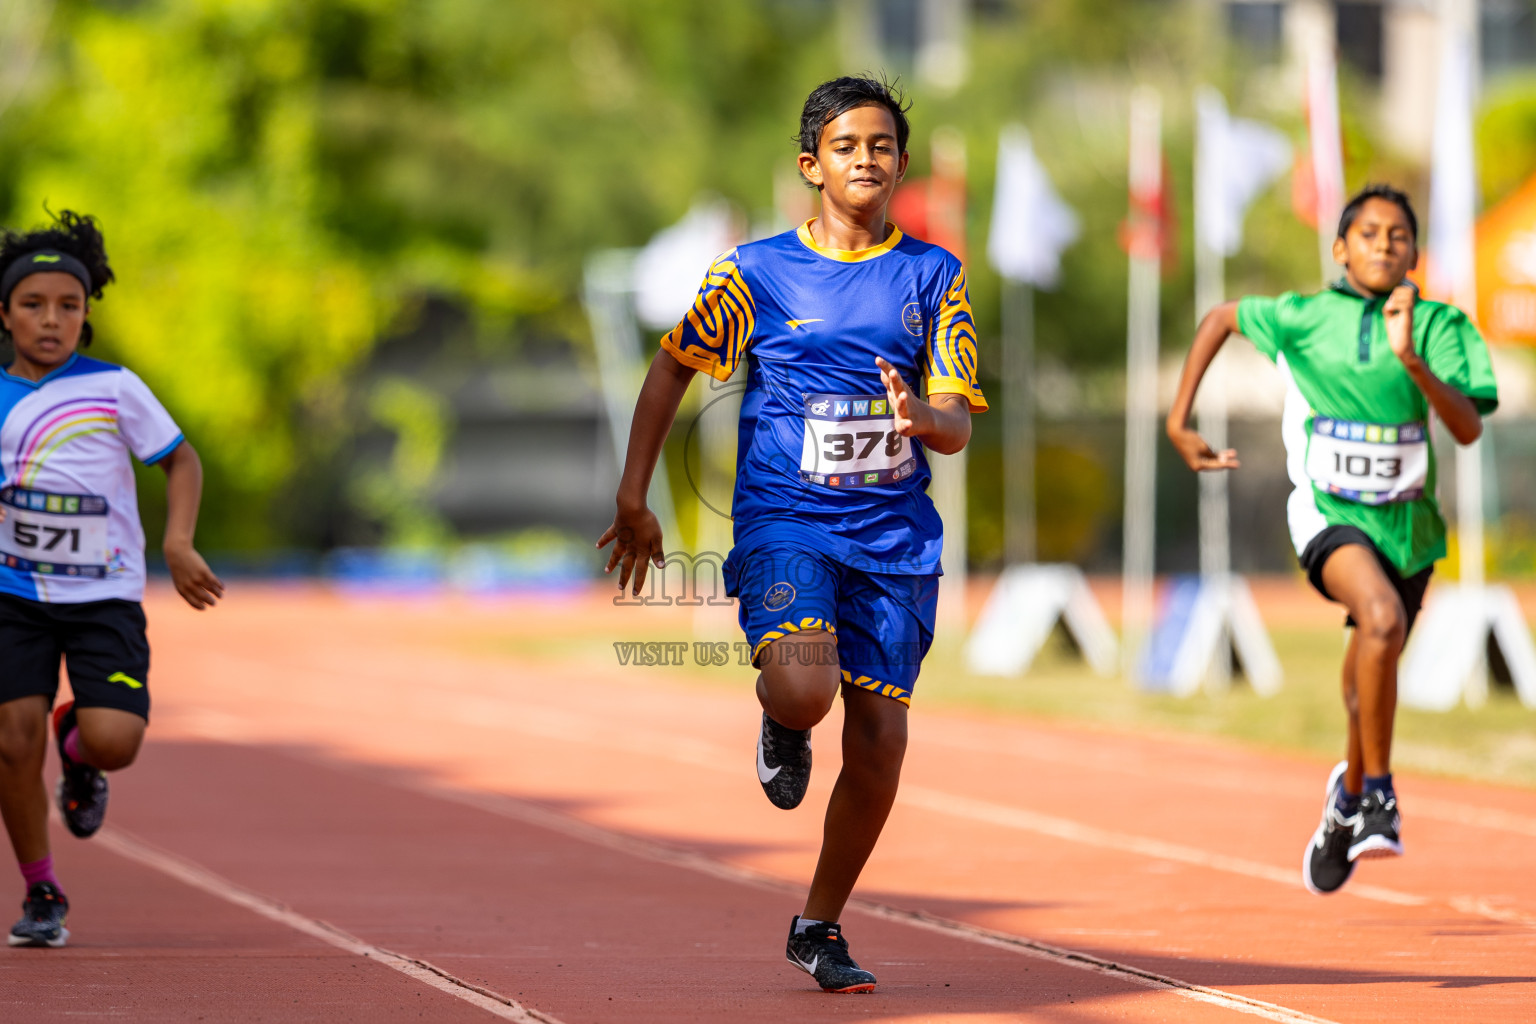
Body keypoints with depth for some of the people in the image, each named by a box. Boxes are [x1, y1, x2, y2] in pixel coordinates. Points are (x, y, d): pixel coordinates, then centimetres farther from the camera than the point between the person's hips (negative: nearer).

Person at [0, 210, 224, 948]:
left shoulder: (113, 388, -5)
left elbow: (181, 459, 3)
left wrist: (178, 543, -9)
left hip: (104, 595, -2)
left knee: (114, 741, -18)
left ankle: (78, 748, 21)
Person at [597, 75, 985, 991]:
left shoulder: (934, 275, 5)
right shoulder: (757, 271, 2)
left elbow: (959, 424, 1)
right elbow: (673, 366, 12)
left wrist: (922, 419, -23)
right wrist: (634, 499, 7)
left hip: (896, 537, 2)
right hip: (784, 519, -2)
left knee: (880, 739, -1)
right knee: (805, 689, -28)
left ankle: (820, 926, 19)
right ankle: (780, 726, 12)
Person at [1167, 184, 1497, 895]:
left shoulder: (1438, 327, -5)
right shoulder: (1305, 318, -5)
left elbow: (1468, 428, -16)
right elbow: (1220, 319, 13)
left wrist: (1413, 361, -30)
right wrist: (1178, 421, 10)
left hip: (1405, 517, 3)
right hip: (1329, 514, -3)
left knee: (1370, 685, 16)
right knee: (1382, 618, -32)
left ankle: (1350, 797, 47)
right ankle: (1377, 795, -21)